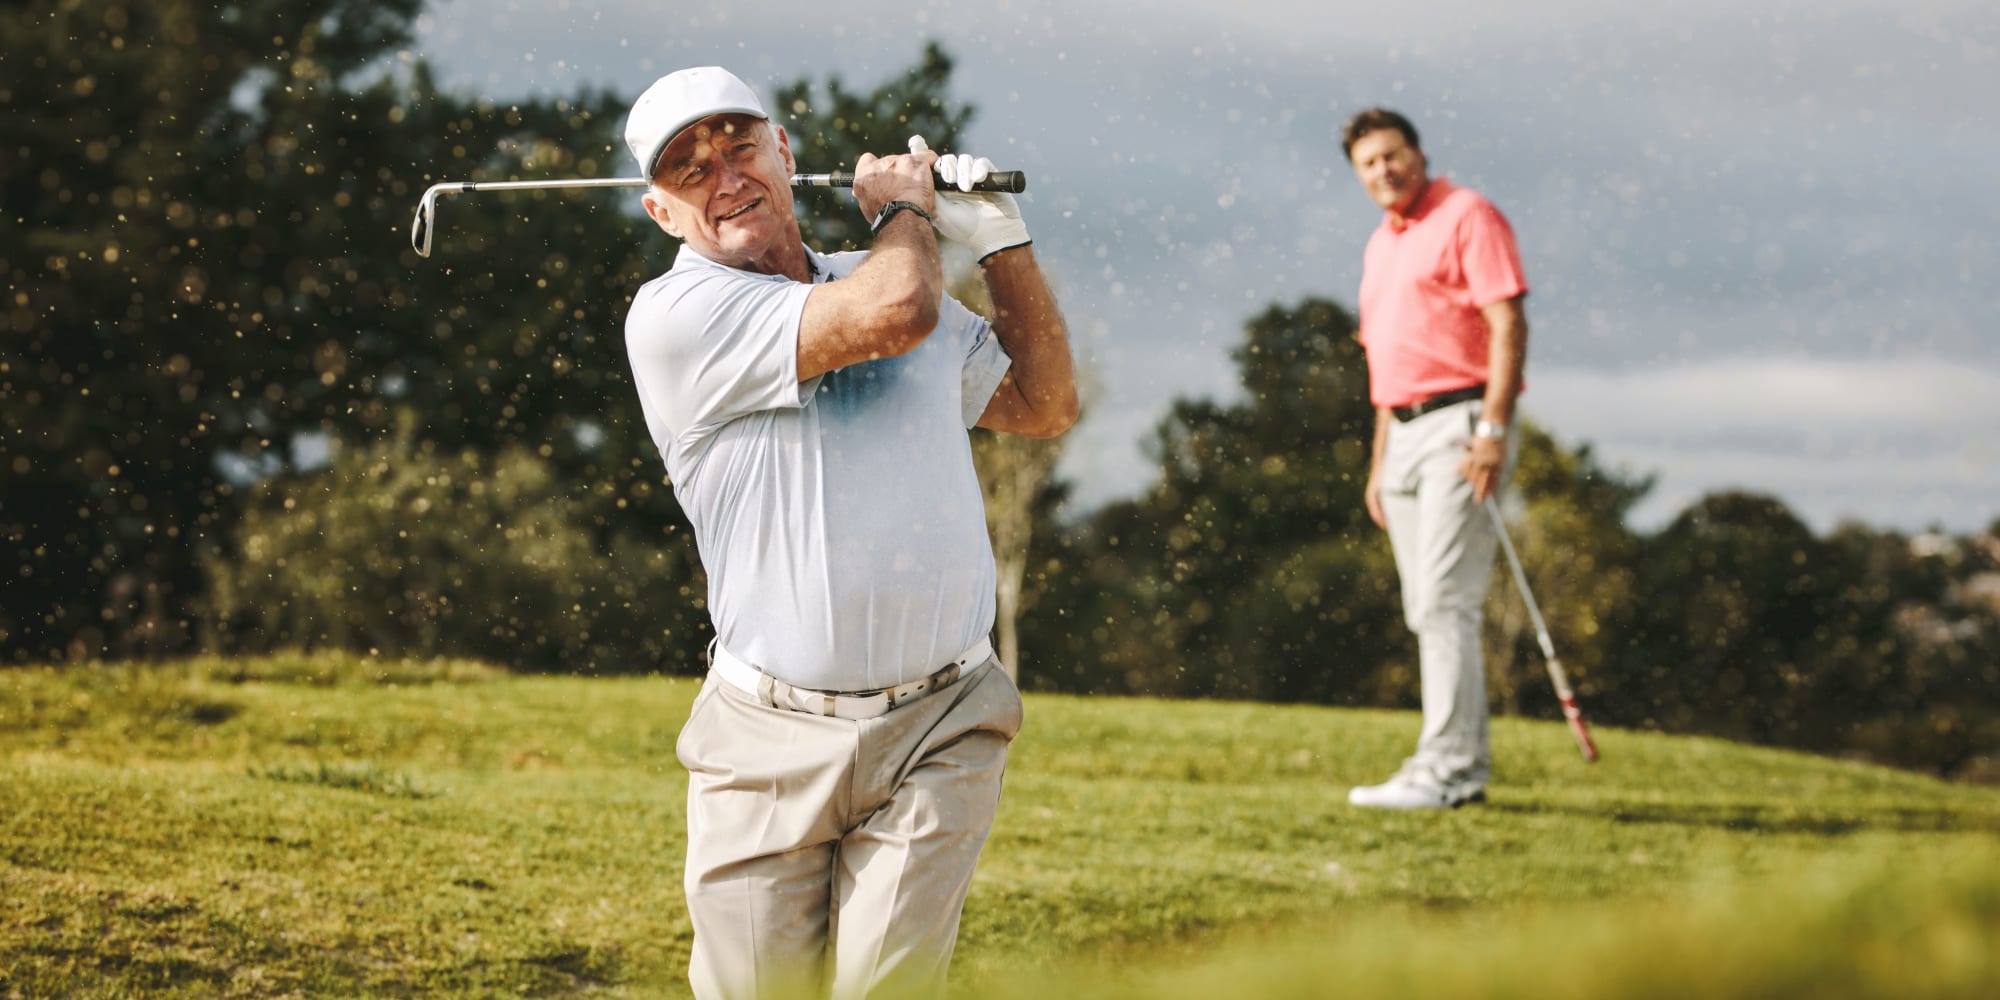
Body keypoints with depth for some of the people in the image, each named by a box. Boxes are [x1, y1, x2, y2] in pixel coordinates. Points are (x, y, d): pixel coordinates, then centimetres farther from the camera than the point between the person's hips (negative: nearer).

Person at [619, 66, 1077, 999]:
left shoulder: (898, 277, 15)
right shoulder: (673, 316, -7)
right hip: (769, 738, -3)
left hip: (938, 730, 3)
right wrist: (903, 204, 3)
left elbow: (1045, 405, 26)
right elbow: (892, 314, -18)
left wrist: (1000, 239, 16)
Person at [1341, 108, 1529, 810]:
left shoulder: (1467, 216, -4)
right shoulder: (1379, 246, 21)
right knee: (1426, 610, 7)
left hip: (1461, 423, -9)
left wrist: (1495, 429, -21)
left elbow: (1507, 323, -13)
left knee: (1443, 601, -14)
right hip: (1405, 433, 9)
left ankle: (1444, 769, -16)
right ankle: (1467, 765, 11)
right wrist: (1379, 461, 20)